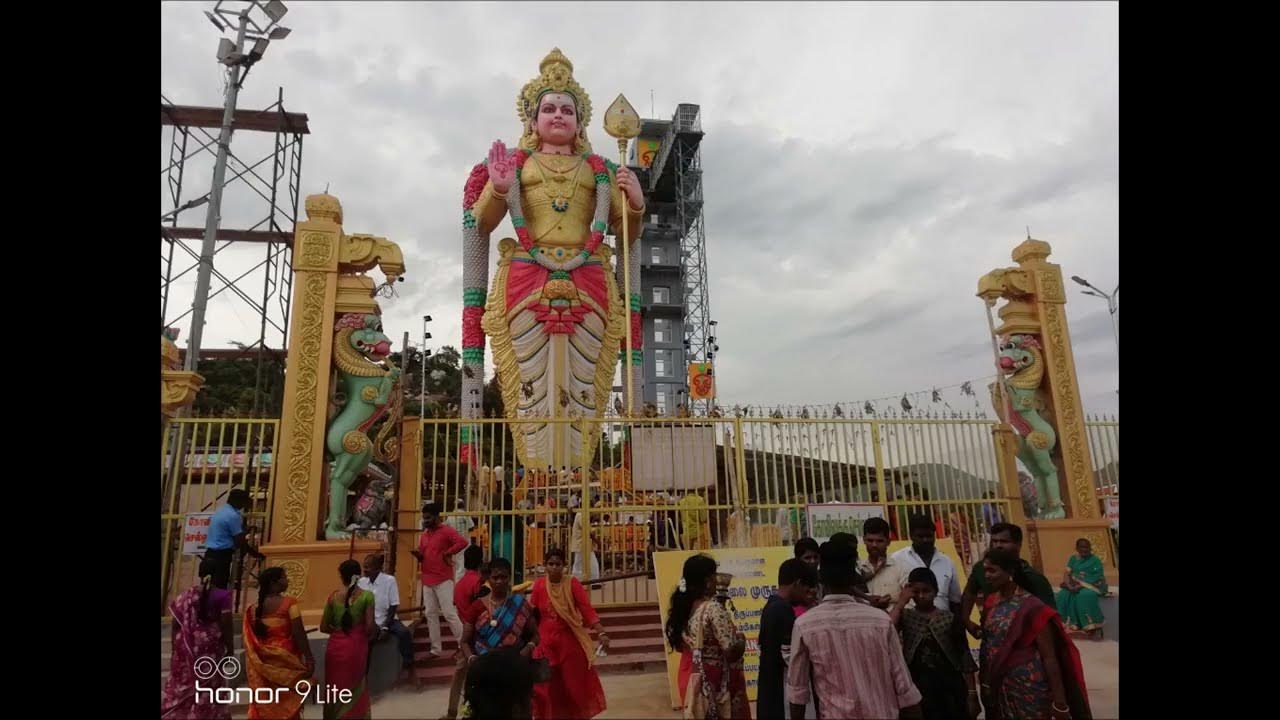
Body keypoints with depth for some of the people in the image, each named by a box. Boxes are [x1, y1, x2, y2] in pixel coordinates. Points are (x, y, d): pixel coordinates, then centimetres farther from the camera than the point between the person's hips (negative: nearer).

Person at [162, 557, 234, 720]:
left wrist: (175, 649, 15)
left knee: (182, 686, 16)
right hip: (210, 647, -4)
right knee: (208, 688, 6)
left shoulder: (185, 594, 2)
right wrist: (230, 650, -2)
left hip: (187, 648, 4)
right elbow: (226, 626, -10)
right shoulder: (222, 595, -11)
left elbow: (175, 625, 5)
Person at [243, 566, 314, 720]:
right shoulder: (288, 603, -13)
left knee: (265, 704, 13)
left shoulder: (255, 607, 3)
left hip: (263, 663, 5)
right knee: (286, 703, 6)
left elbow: (251, 639, 4)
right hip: (285, 659, -5)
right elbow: (299, 633, -17)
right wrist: (309, 658, -12)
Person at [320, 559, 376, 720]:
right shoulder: (367, 595, -9)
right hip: (357, 645, -1)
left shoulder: (334, 595, -3)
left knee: (336, 687, 18)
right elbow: (370, 627, -11)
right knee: (355, 687, 15)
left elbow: (324, 627, 1)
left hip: (336, 645, 2)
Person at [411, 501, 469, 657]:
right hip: (427, 581, 7)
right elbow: (422, 557, 20)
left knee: (449, 613, -7)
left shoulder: (446, 531, -8)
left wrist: (447, 553, -19)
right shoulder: (424, 535, 15)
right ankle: (436, 650, 16)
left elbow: (463, 542, -24)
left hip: (443, 580, -7)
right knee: (430, 614, 8)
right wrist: (417, 554, -2)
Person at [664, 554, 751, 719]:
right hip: (715, 684, -7)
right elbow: (732, 650, -25)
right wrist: (741, 638, -6)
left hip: (692, 679, 7)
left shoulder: (681, 606, 1)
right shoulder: (714, 609, -23)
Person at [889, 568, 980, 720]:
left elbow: (965, 658, 3)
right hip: (919, 689, -1)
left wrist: (972, 694, -2)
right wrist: (901, 602, -13)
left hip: (950, 686, 1)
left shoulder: (949, 618, 2)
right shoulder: (905, 616, 0)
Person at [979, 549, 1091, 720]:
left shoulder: (1031, 607, -18)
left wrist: (1059, 702, -17)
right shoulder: (991, 602, 1)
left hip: (1029, 689, -6)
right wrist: (985, 682, 10)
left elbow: (1049, 657, -17)